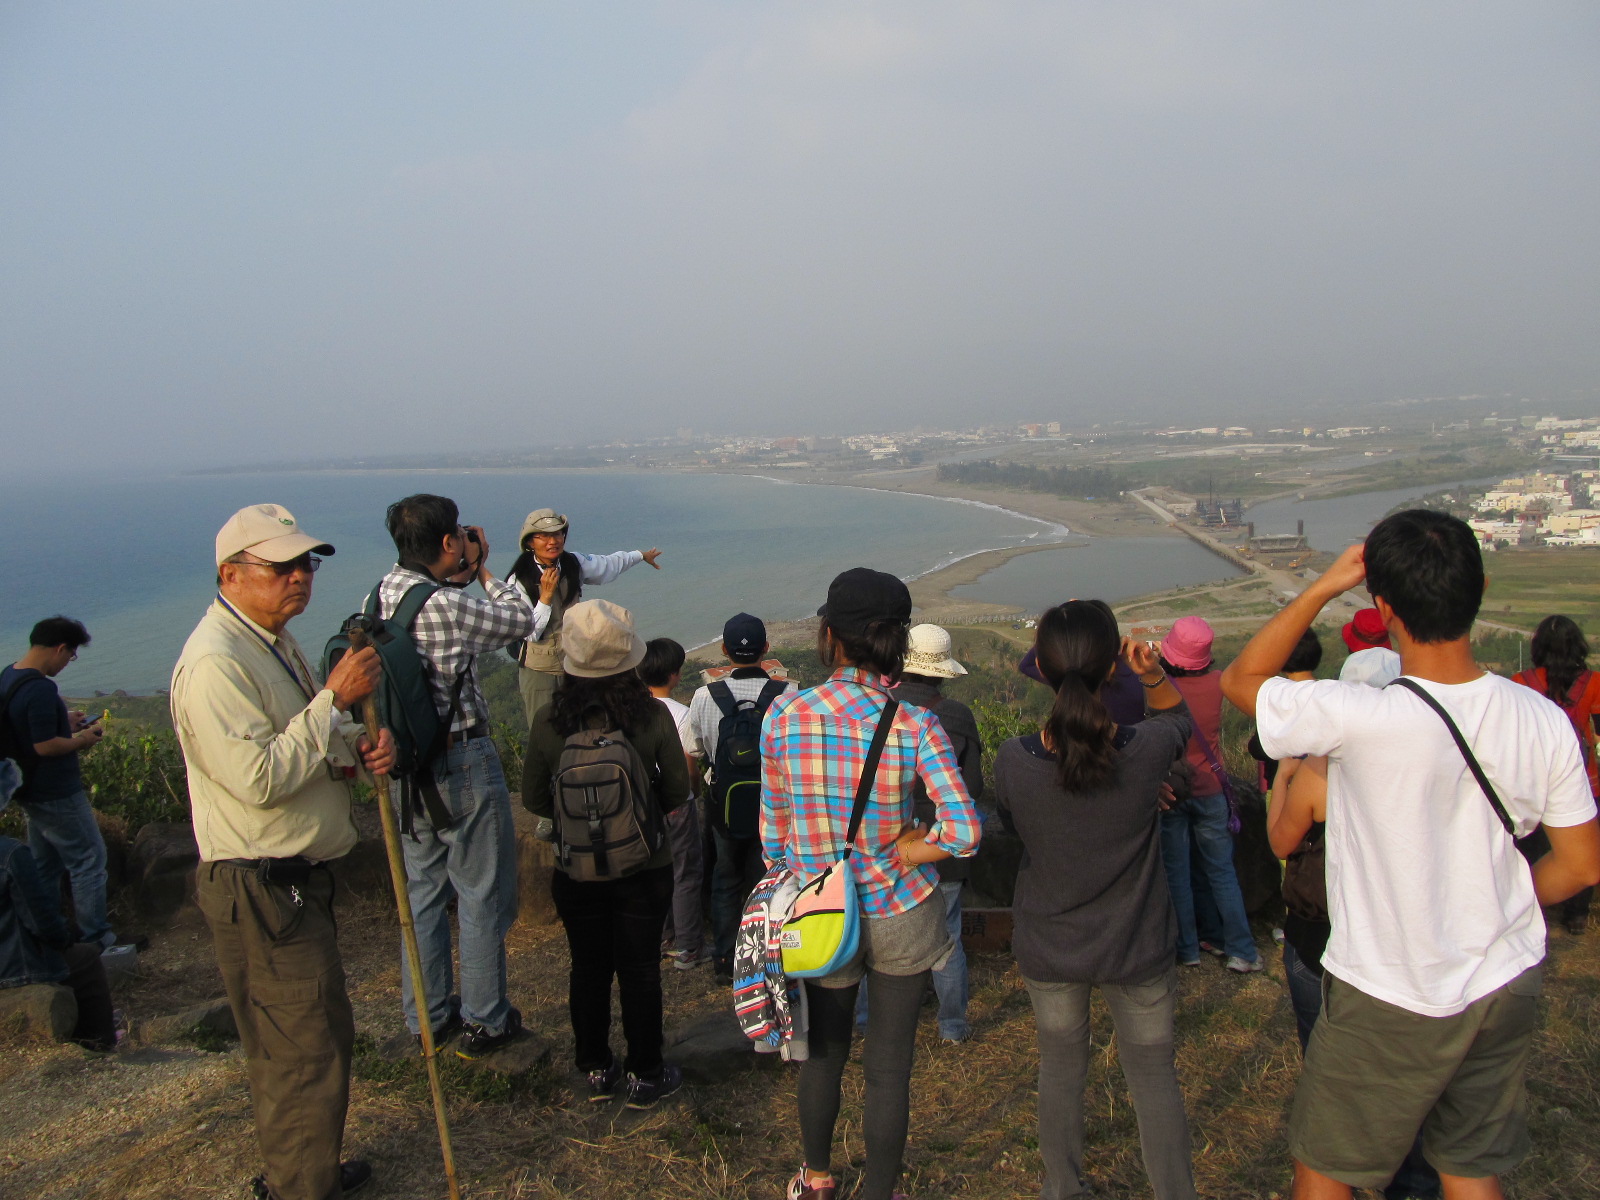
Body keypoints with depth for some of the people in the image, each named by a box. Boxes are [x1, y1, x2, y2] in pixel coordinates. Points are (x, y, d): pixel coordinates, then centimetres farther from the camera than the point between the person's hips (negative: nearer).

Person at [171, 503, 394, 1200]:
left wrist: (362, 745, -2)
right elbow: (261, 778, -28)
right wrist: (335, 699, -26)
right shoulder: (215, 662, -22)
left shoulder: (274, 639, 10)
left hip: (297, 878, 10)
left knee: (289, 1045, 23)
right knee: (306, 1049, -1)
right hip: (260, 890, -10)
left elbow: (310, 742, 19)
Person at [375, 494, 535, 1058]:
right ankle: (485, 1021, 20)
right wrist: (484, 572, 4)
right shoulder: (446, 607, -23)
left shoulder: (383, 594, 0)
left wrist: (461, 577, 4)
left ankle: (426, 1017, 30)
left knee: (422, 891, 18)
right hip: (462, 764, -8)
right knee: (483, 897, 7)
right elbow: (520, 621, -8)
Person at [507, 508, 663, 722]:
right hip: (538, 670, -4)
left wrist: (642, 555, 34)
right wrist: (546, 595, -25)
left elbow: (609, 564, 20)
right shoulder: (520, 580, -16)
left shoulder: (574, 565, -1)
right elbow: (530, 633, -19)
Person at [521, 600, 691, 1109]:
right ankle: (645, 1075, 26)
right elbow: (677, 791, -8)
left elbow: (534, 799, -3)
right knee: (640, 971, 13)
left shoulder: (548, 721, -15)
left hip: (575, 872, 1)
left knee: (588, 970, 17)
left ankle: (596, 1071, 33)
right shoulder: (653, 716, -18)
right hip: (644, 869, -1)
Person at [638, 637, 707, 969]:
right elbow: (688, 767, -13)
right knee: (686, 873, 7)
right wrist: (693, 792, 6)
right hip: (676, 804, -5)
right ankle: (688, 948, 14)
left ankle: (661, 935, 31)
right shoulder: (680, 714, -19)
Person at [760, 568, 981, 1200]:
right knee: (889, 1066, 14)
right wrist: (895, 849, -9)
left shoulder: (783, 715, -13)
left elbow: (773, 832, -3)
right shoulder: (916, 727, -16)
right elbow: (963, 832, -22)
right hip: (901, 915, -1)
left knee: (823, 1054, 22)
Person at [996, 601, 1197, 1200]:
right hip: (1138, 948, -1)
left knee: (1060, 1067, 23)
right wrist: (1153, 673, -17)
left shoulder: (1012, 762, -23)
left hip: (1048, 948, 1)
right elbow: (1176, 713, 2)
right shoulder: (1147, 748, -24)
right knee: (1154, 1075, 19)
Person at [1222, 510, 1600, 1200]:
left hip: (1388, 1001, -5)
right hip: (1506, 988, 5)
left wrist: (1323, 586, -13)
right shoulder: (1543, 720, -12)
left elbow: (1240, 679, -12)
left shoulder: (1357, 719, -29)